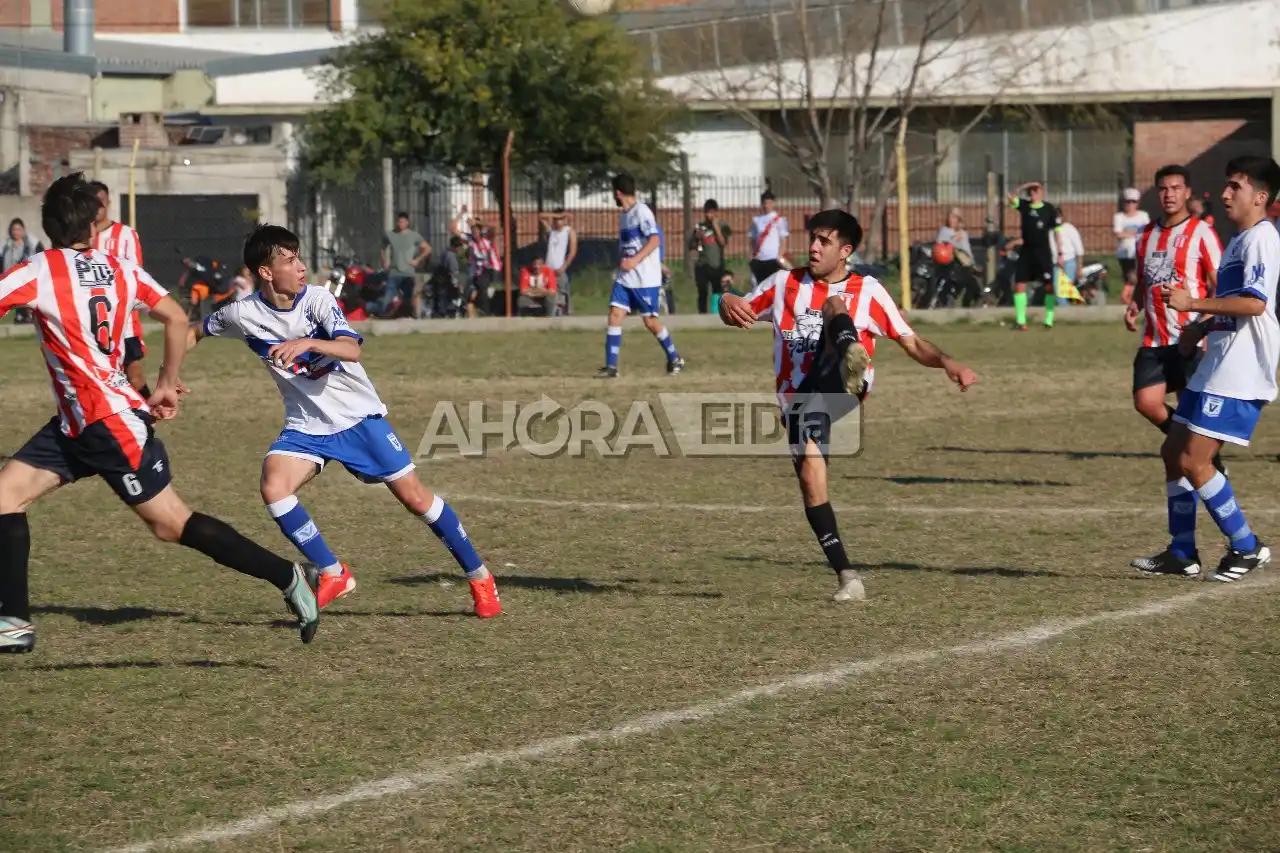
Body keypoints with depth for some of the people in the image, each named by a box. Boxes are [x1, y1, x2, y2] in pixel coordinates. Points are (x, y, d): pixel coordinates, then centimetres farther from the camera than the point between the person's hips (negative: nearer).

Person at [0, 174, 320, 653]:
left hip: (110, 423, -9)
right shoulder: (118, 269, 7)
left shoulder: (42, 272, -12)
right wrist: (167, 385, 16)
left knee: (172, 525, -2)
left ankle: (288, 579, 4)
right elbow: (176, 318, 7)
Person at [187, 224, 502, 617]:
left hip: (358, 416, -2)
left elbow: (351, 349, -31)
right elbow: (194, 333, 10)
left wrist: (307, 343, -48)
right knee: (273, 487, -23)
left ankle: (479, 577, 12)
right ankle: (332, 574, -8)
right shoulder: (243, 314, -8)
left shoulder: (317, 299, -15)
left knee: (414, 496, -3)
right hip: (306, 426, 2)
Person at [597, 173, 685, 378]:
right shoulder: (624, 216, 14)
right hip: (625, 278, 8)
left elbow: (655, 240, -23)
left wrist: (634, 260, -29)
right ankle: (611, 367, -7)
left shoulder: (642, 212, -13)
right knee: (615, 315, -5)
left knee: (650, 321, -1)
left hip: (646, 279, -8)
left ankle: (675, 359, 19)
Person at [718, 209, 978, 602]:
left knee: (836, 305, -23)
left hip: (839, 390, -3)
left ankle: (850, 365, -61)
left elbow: (912, 343, 6)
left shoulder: (867, 291, 7)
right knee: (810, 478, -14)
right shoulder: (785, 284, 12)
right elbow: (738, 310, 14)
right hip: (799, 399, 3)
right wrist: (729, 305, -12)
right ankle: (848, 578, -6)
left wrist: (946, 362, -13)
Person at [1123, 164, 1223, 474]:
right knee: (1146, 402, -6)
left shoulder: (1201, 232, -4)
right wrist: (1134, 306, 5)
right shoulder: (1146, 235, 14)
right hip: (1153, 340, 6)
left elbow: (1219, 285, -7)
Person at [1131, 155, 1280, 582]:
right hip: (1218, 367, 11)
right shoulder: (1239, 241, 19)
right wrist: (1203, 327, 14)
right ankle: (1182, 553, 18)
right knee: (1173, 452, 12)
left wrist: (1192, 304, -22)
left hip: (1240, 373, -11)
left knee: (1193, 461, -12)